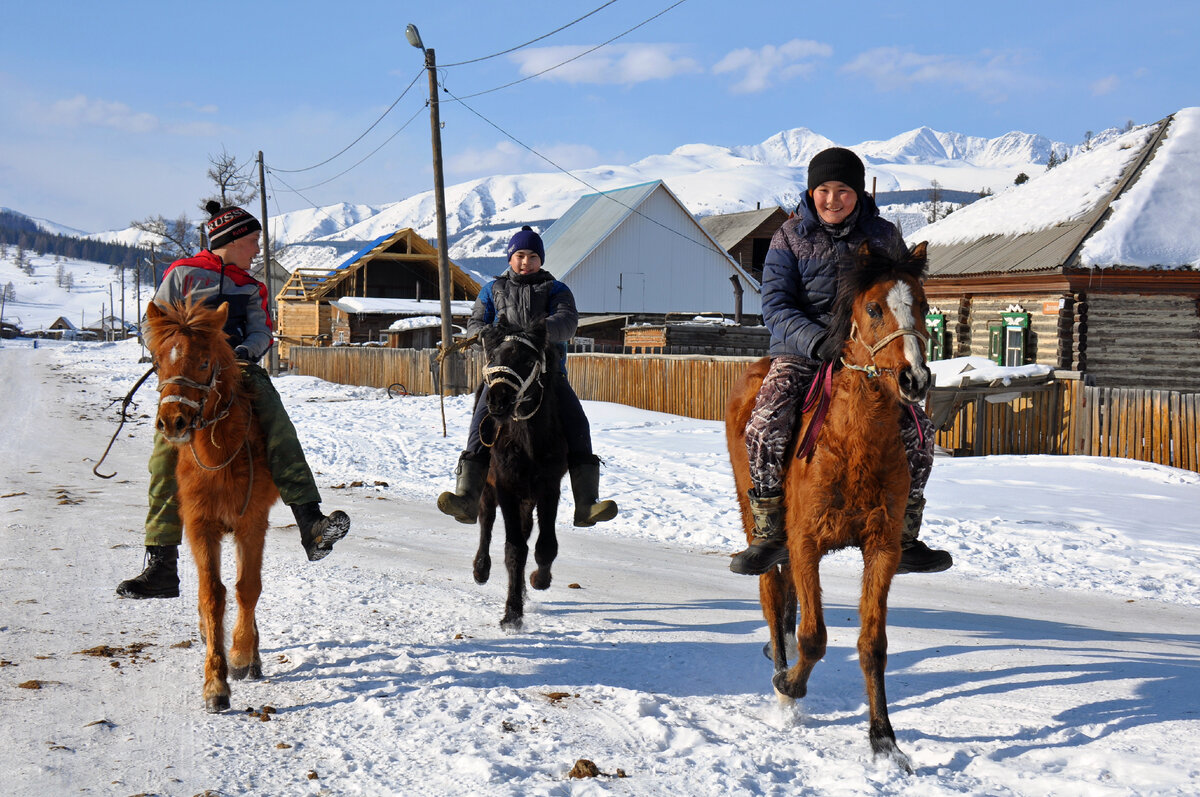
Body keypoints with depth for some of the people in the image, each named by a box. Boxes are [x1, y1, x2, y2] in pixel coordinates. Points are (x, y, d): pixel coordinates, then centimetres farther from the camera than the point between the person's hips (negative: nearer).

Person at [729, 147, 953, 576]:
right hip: (800, 352, -2)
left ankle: (903, 539, 6)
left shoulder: (884, 236, 5)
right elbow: (775, 305, -8)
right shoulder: (790, 237, 0)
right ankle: (769, 536, -9)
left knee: (917, 430, -11)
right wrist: (819, 340, -25)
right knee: (764, 428, -25)